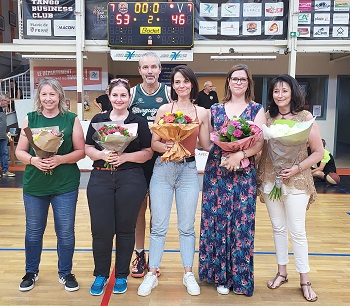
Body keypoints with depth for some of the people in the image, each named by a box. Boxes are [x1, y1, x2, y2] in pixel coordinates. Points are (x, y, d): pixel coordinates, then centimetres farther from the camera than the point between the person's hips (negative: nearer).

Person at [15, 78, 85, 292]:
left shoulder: (71, 119, -1)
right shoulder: (30, 119, 4)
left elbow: (81, 151, -3)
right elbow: (20, 151, 4)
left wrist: (60, 159, -18)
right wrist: (33, 160, -16)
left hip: (65, 185, -1)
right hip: (34, 185, 2)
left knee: (66, 231, 6)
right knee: (33, 231, 14)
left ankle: (66, 273, 27)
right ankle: (31, 272, 35)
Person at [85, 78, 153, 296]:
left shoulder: (139, 122, 4)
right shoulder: (98, 120, 10)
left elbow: (148, 152, 0)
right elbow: (88, 148, 8)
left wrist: (125, 157, -15)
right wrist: (101, 154, -13)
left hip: (130, 180, -1)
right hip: (100, 179, 2)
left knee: (125, 229, 6)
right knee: (101, 229, 1)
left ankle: (122, 275, 24)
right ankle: (101, 274, 23)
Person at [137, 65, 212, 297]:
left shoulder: (202, 112, 5)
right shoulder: (164, 109, 2)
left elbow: (206, 146, 5)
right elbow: (154, 143, 0)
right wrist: (168, 147, -18)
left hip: (189, 170, 1)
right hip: (163, 169, 0)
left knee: (187, 226, 9)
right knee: (159, 226, 5)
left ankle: (188, 274, 24)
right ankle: (152, 274, 19)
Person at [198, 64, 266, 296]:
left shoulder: (257, 109, 5)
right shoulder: (215, 109, 10)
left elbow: (260, 142, -4)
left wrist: (240, 154, -19)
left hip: (244, 174, -2)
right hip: (216, 172, 2)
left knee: (241, 223, 2)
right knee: (216, 221, 4)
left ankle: (239, 276, 19)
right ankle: (220, 274, 21)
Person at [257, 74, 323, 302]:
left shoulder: (305, 117, -5)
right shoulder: (267, 117, 3)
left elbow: (319, 152, -4)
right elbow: (258, 146, 6)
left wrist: (297, 168, -16)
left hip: (296, 182, -3)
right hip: (270, 181, 3)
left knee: (297, 231, 2)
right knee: (278, 228, 14)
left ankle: (305, 280, 18)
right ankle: (282, 272, 29)